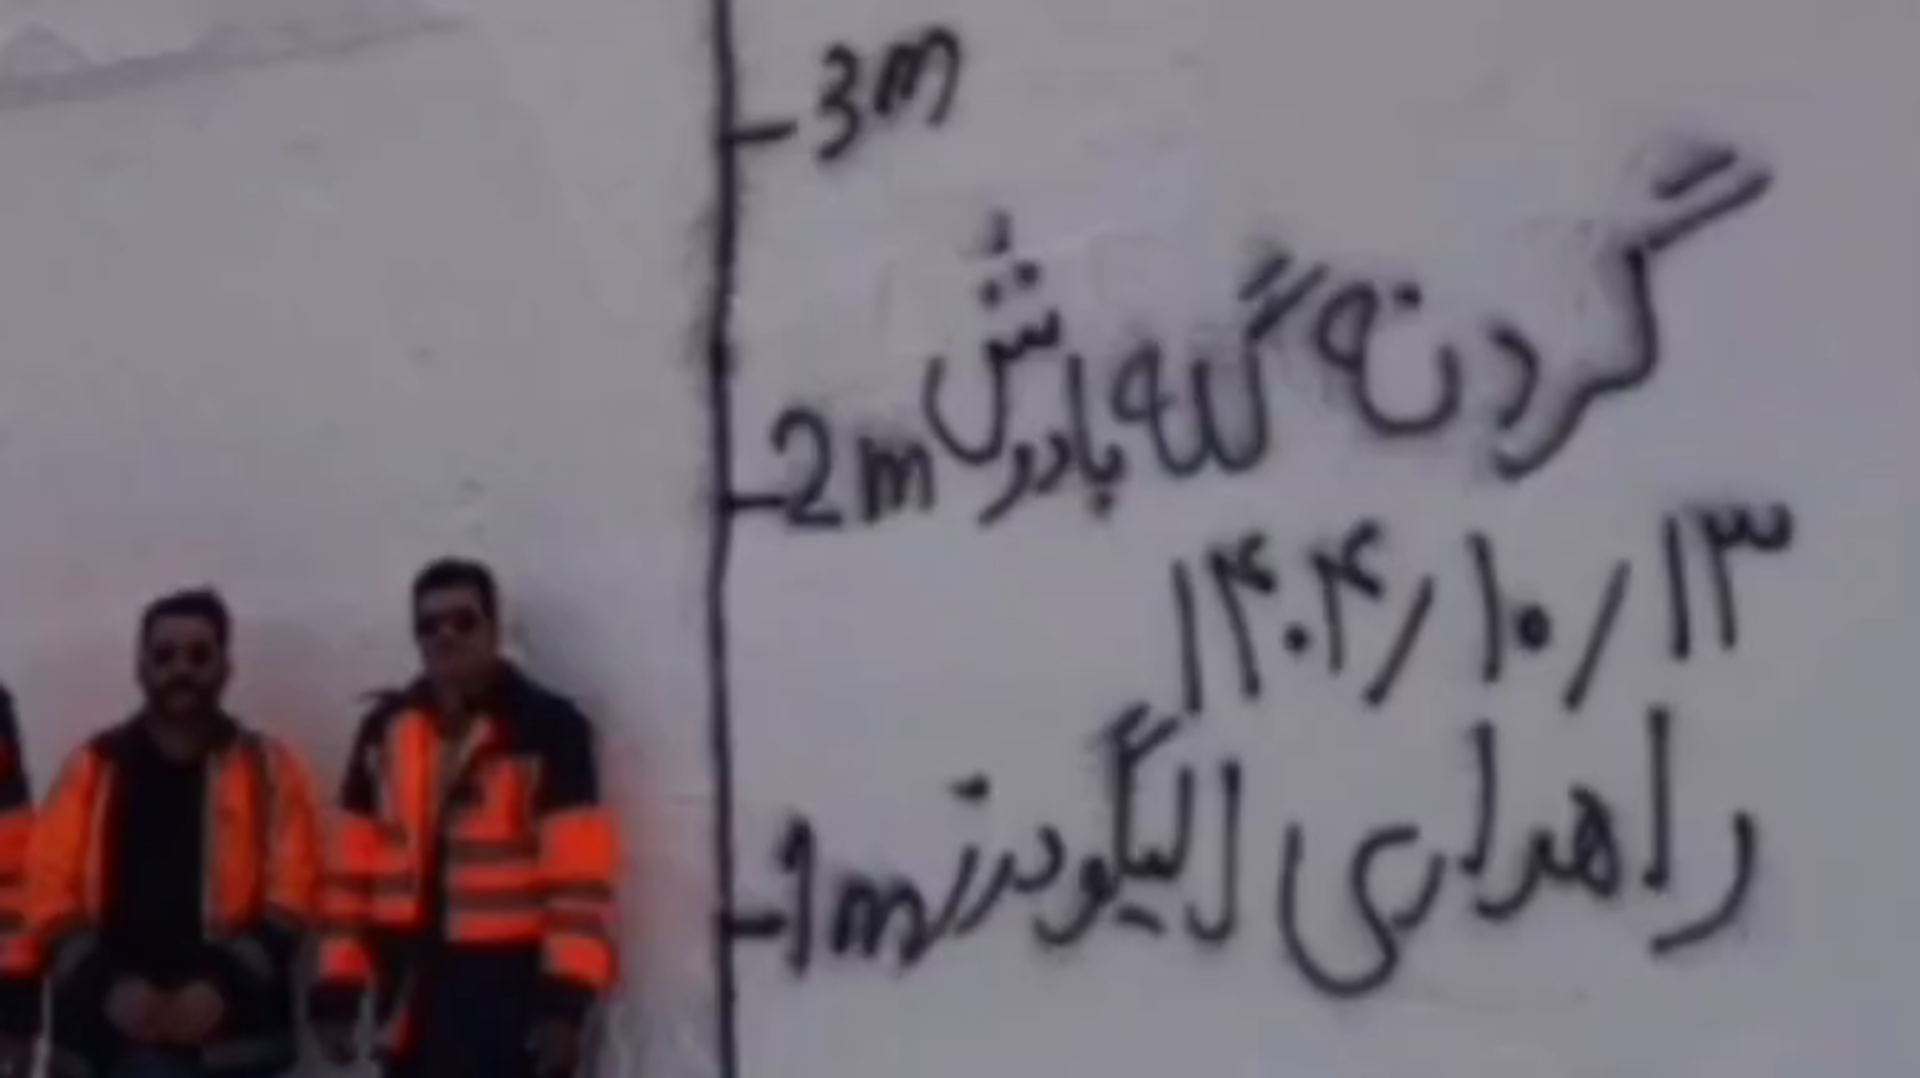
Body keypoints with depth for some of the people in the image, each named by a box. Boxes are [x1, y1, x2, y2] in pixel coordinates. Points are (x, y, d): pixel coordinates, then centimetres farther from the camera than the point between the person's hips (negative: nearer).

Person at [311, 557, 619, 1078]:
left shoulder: (547, 727, -6)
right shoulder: (384, 732, 10)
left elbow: (580, 875, -12)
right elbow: (349, 872, 10)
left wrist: (566, 995, -20)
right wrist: (338, 989, 5)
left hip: (510, 992, -5)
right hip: (412, 996, 5)